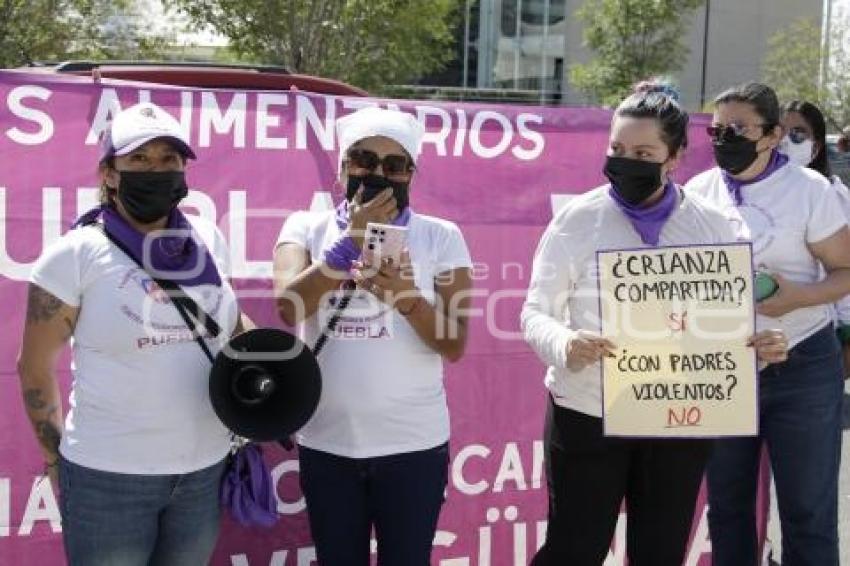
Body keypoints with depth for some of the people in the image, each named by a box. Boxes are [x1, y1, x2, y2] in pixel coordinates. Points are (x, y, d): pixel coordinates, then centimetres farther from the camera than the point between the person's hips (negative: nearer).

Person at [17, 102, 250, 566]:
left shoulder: (208, 240, 2)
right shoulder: (76, 254, -9)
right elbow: (35, 369, -2)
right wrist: (56, 458, 2)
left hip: (205, 469, 4)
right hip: (108, 476, -4)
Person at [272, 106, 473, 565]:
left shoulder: (441, 236, -1)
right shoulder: (306, 228, 1)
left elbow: (455, 345, -7)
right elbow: (287, 306, -15)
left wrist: (405, 296, -23)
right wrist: (351, 240, -18)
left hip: (414, 444, -1)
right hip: (326, 443, 1)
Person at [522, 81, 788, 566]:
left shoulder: (711, 225, 1)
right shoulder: (577, 219, -7)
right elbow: (536, 312, -8)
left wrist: (760, 346, -17)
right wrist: (565, 344, -30)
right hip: (587, 414, -2)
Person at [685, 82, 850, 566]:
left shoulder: (809, 190, -8)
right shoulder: (700, 191, 3)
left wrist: (799, 297, -23)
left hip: (800, 368, -4)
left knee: (808, 512, 5)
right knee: (727, 506, 15)